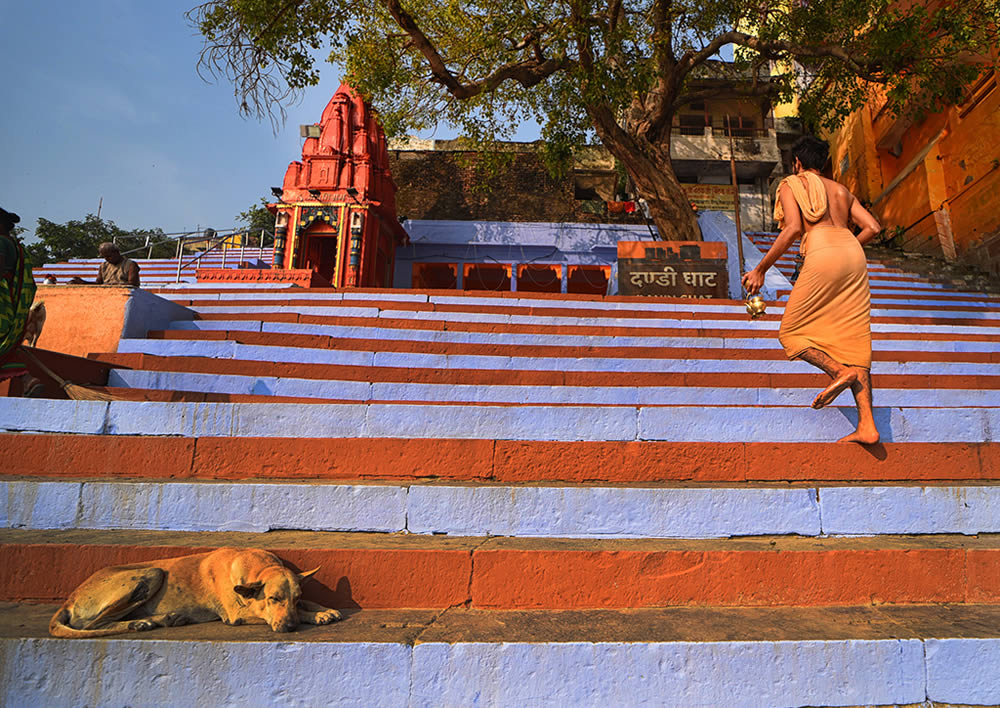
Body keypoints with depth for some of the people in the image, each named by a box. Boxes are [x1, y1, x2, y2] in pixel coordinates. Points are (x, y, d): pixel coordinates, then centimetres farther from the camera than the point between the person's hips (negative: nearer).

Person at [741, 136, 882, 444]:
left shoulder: (791, 184, 13)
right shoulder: (841, 190, 29)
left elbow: (794, 228, -5)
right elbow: (873, 227, 21)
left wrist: (760, 269, -2)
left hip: (822, 256, -6)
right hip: (854, 255, 6)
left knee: (791, 332, 6)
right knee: (854, 343, 2)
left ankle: (840, 372, -18)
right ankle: (866, 425, -5)